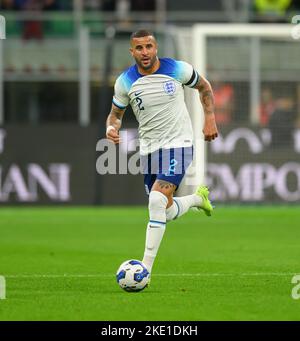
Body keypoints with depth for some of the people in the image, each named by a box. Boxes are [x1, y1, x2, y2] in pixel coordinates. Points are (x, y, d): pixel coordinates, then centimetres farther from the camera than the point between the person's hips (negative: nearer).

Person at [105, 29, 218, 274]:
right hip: (149, 149, 4)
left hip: (177, 144, -4)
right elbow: (116, 113, 10)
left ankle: (145, 271, -22)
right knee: (167, 213, 8)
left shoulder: (177, 69, -8)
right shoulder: (125, 82, -3)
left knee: (157, 201, -23)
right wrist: (111, 128, -13)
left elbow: (204, 87, 11)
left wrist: (210, 118, 2)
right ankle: (199, 198, 44)